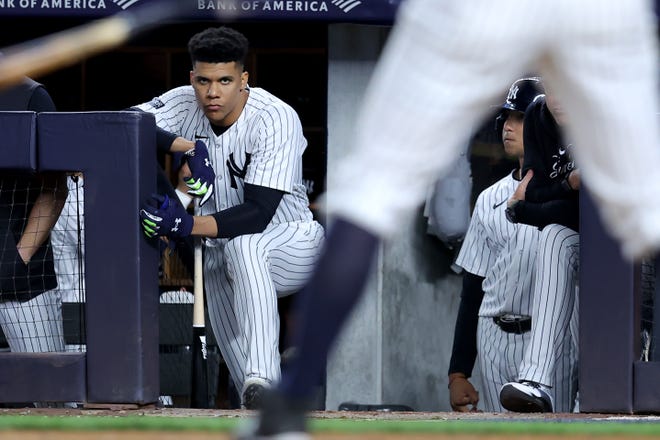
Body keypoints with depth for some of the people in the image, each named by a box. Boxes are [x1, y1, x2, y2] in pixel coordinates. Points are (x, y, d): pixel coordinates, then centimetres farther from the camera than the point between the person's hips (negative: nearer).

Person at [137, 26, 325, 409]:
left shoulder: (276, 119, -23)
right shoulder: (185, 106, -8)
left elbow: (258, 213, -32)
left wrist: (188, 225, -45)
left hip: (293, 247, -6)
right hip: (223, 258, 6)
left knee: (243, 245, -38)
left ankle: (262, 378, -47)